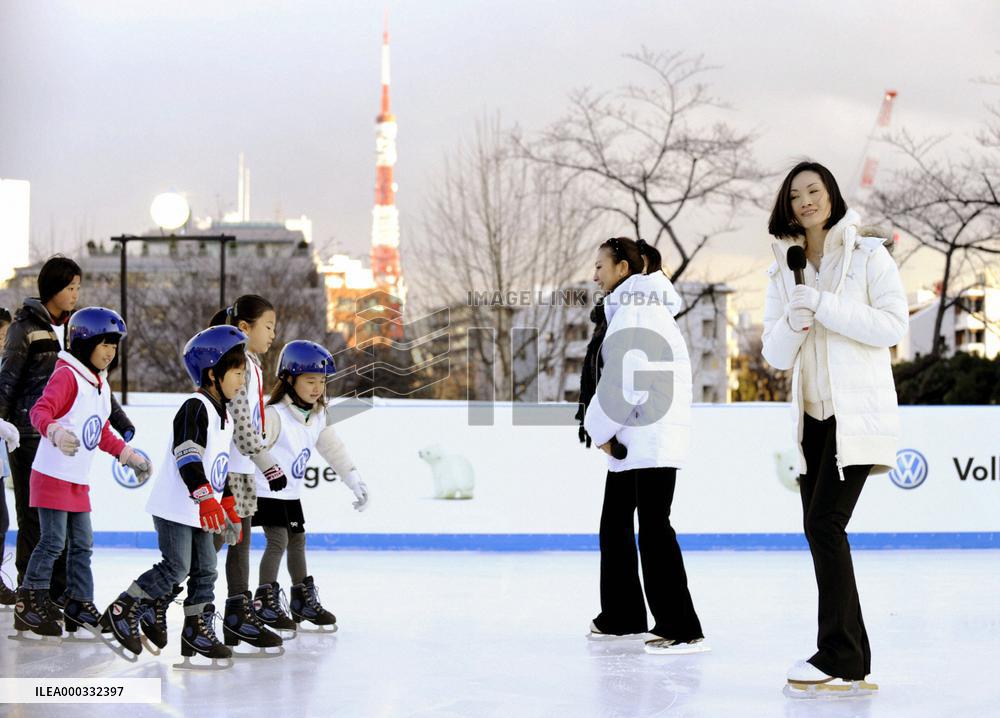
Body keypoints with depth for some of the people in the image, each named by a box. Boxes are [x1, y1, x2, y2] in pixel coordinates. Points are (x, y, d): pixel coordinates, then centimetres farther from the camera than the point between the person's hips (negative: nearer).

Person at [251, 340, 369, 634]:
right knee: (278, 541, -12)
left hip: (291, 494, 8)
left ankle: (304, 600, 24)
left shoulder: (319, 417, 3)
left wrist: (355, 481, 11)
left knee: (297, 540, 13)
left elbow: (333, 449, 13)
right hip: (266, 491, -8)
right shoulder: (275, 415, -24)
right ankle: (265, 601, -3)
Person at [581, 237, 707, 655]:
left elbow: (627, 381, -20)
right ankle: (623, 615, 28)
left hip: (652, 440, -11)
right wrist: (604, 430, 8)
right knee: (614, 525, 17)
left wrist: (601, 429, -10)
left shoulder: (638, 311, -14)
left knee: (653, 527, -12)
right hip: (630, 442, 11)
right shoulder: (624, 310, 19)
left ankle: (682, 629, -13)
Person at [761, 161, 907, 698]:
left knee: (824, 523, -16)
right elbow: (776, 356, 11)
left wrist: (824, 306, -16)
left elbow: (892, 325, -11)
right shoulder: (784, 271, 13)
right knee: (819, 530, 3)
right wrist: (793, 324, -10)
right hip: (813, 416, 6)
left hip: (858, 411, -6)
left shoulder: (868, 255, -1)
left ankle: (838, 659, -12)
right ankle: (851, 668, 8)